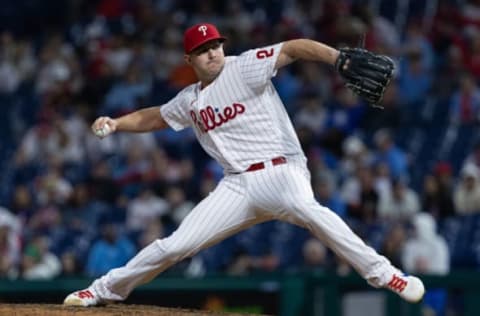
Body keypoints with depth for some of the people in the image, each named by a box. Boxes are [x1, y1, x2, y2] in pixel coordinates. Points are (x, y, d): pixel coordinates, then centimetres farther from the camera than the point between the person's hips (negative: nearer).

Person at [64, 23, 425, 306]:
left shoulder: (246, 67, -2)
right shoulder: (190, 101, 17)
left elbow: (294, 48, -14)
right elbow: (153, 117, 32)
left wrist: (339, 58, -30)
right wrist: (115, 123, 14)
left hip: (281, 173, -5)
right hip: (238, 186, 5)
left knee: (306, 209, -39)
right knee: (174, 246, 0)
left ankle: (383, 274, -39)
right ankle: (105, 289, 18)